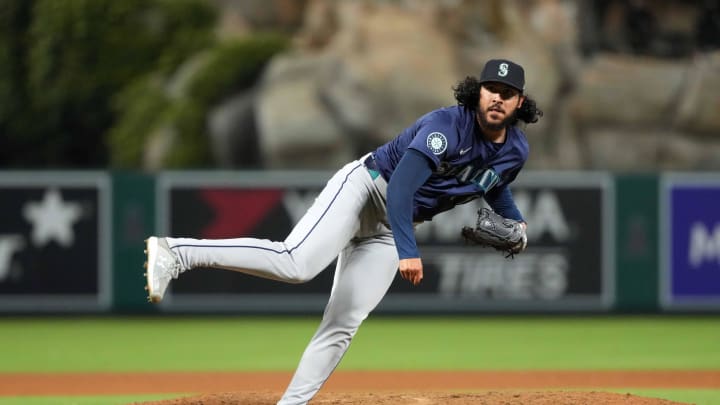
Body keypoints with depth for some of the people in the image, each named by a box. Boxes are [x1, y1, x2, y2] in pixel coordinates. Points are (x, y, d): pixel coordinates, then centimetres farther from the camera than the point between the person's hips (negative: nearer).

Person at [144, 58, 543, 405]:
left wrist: (514, 220, 11)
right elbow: (400, 187, -31)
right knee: (295, 264, -30)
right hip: (364, 188, -8)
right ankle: (175, 252, -28)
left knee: (342, 324, -3)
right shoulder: (446, 126, -22)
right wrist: (408, 250, -39)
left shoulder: (516, 151, 2)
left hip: (389, 228, 8)